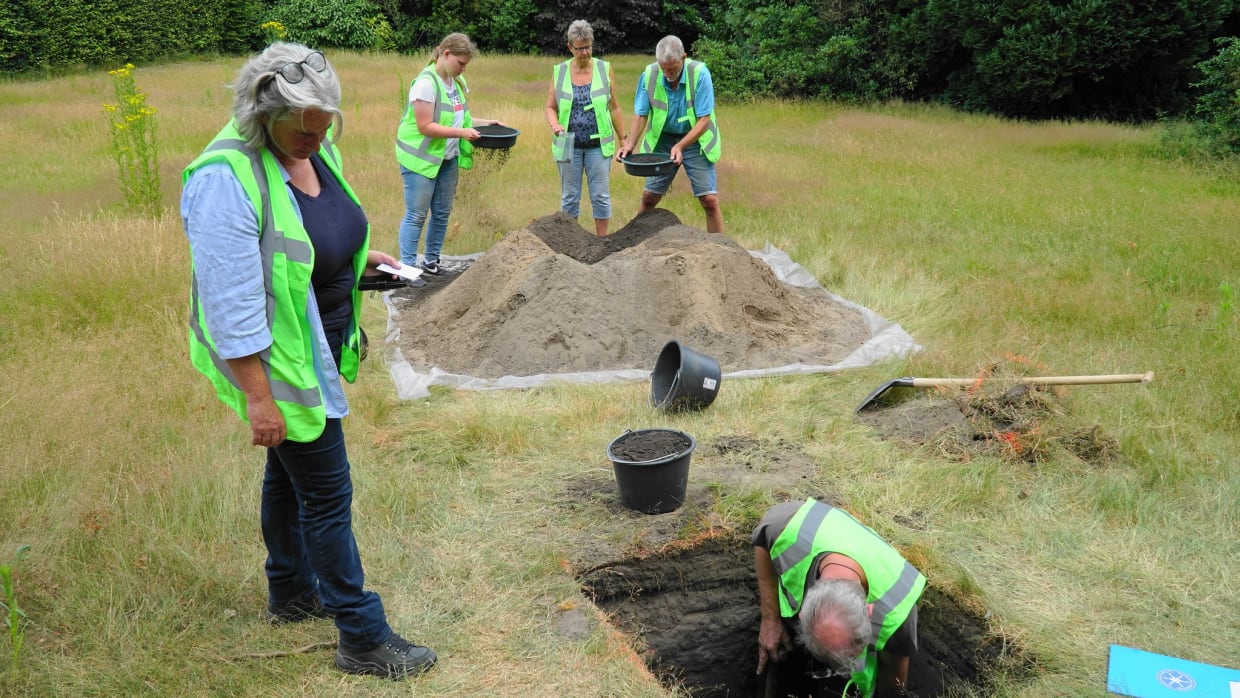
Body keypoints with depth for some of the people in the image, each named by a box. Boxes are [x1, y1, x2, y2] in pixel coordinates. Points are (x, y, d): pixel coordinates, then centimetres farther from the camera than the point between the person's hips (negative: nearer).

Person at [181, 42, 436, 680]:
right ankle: (363, 639, 13)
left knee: (289, 471, 23)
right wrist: (257, 396, -24)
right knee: (327, 490, -1)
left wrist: (362, 254, 5)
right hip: (277, 361, -9)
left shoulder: (315, 150, 0)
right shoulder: (226, 178, -27)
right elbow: (231, 300, -26)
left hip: (319, 346, 9)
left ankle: (289, 593, 43)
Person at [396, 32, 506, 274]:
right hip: (421, 159, -8)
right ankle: (407, 267, 2)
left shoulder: (458, 82, 8)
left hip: (448, 159, 8)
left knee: (442, 213, 11)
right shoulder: (426, 83, -17)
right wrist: (462, 132, -25)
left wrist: (484, 122, 3)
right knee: (416, 215, -4)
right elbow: (425, 126, -21)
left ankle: (431, 261, 23)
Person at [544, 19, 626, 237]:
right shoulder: (559, 72, 2)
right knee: (569, 196, 8)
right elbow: (550, 107, 6)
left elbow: (614, 107, 5)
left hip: (598, 145, -1)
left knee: (600, 195, 2)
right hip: (569, 145, 1)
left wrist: (623, 139, 4)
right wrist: (554, 124, -15)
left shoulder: (604, 69, 1)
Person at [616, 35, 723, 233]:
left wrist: (680, 146, -29)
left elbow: (704, 120, -19)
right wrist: (630, 143, -21)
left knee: (709, 200, -8)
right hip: (662, 141, 3)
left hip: (695, 140, -2)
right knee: (648, 197, 1)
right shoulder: (649, 75, -11)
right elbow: (640, 114, -5)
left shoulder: (699, 73, -19)